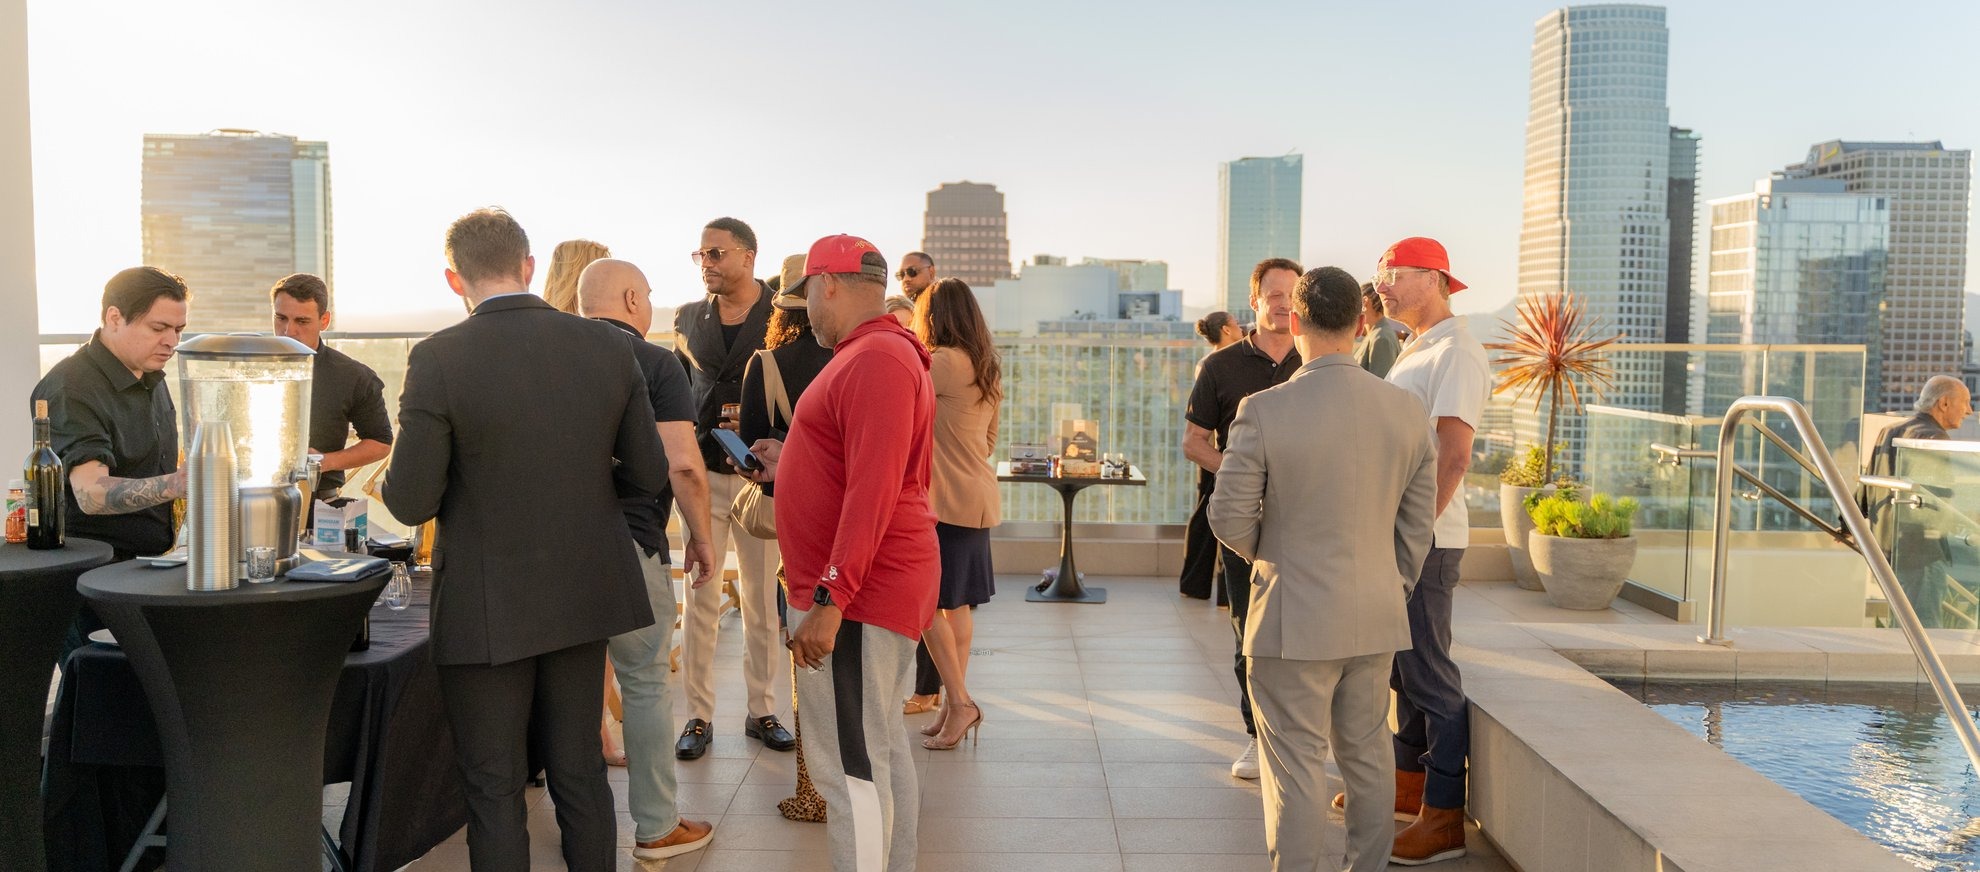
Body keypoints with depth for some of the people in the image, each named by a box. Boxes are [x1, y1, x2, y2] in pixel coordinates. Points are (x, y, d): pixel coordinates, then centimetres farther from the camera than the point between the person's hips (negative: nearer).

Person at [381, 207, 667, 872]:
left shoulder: (438, 360, -16)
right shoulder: (608, 347, -4)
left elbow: (410, 503, -14)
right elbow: (647, 476, 1)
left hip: (486, 609, -4)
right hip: (584, 595, 4)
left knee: (495, 789, 11)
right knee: (580, 773, 17)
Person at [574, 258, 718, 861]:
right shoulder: (655, 363, -7)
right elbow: (684, 465, -16)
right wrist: (700, 538, -4)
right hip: (629, 541, -5)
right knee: (645, 684, 6)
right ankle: (656, 828, 15)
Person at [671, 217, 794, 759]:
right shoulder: (688, 319, 9)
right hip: (703, 471, 2)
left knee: (761, 599, 7)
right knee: (700, 597, 3)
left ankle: (762, 710, 19)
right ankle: (699, 715, 12)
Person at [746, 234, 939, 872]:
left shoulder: (875, 358, -17)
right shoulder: (882, 352, 18)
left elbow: (873, 490, -24)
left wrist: (829, 601, -24)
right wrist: (788, 470, 27)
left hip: (859, 591, -11)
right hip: (879, 587, 11)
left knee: (848, 765, -6)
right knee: (883, 751, 16)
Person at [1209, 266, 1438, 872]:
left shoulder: (1264, 410, -17)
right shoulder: (1406, 410, -3)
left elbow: (1229, 515, -11)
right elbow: (1418, 522, 5)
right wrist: (1394, 590, 18)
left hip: (1294, 620, -5)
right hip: (1376, 617, 5)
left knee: (1296, 764, 5)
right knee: (1367, 753, 20)